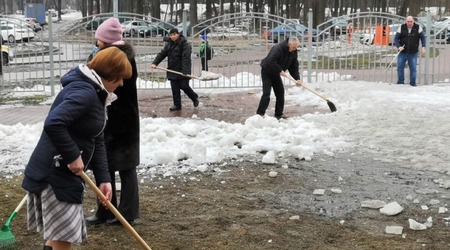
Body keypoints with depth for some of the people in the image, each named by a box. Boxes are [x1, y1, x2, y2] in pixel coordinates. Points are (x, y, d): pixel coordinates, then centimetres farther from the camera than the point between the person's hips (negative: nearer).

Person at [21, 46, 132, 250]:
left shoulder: (96, 94, 13)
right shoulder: (85, 91, -20)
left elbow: (97, 141, 13)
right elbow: (53, 123, -35)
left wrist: (103, 178, 6)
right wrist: (72, 156, -25)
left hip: (62, 172, 10)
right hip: (54, 173, -10)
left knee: (60, 232, 21)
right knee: (64, 234, -2)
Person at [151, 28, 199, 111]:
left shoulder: (185, 44, -11)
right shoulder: (168, 44, 10)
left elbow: (186, 58, -19)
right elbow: (162, 54, 7)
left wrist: (185, 70, -28)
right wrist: (155, 63, -8)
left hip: (182, 71, -6)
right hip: (172, 71, 6)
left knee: (184, 86, -2)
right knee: (174, 89, 5)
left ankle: (194, 97, 24)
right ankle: (177, 105, 14)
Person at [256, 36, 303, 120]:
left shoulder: (293, 52, -4)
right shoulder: (278, 48, -30)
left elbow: (294, 66, -3)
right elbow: (271, 61, -38)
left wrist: (297, 78, -15)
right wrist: (280, 70, -33)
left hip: (276, 73, 8)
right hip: (267, 72, -7)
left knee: (280, 92, 5)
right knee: (266, 93, -15)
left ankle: (279, 114, 14)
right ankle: (260, 113, -13)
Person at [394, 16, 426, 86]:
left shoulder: (418, 27, -2)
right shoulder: (401, 27, -2)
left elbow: (422, 37, 5)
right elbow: (396, 38, -2)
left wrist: (423, 47, -6)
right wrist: (398, 46, -18)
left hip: (413, 53, -1)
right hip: (402, 52, 1)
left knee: (413, 68, 2)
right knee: (400, 67, 3)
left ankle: (412, 82, 13)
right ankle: (400, 81, 17)